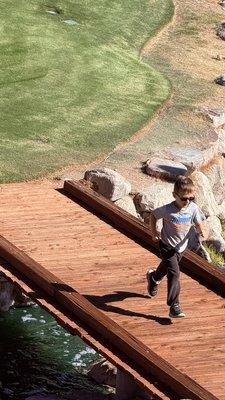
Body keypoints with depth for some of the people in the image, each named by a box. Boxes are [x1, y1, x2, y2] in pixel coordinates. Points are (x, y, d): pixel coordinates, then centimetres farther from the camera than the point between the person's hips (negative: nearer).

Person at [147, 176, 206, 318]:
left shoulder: (193, 208, -13)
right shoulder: (168, 210, -23)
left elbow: (199, 223, -5)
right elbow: (153, 215, -6)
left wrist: (202, 230, -27)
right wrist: (154, 232, -10)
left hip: (181, 246, 5)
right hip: (167, 245, -5)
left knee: (166, 267, 28)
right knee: (174, 273, -17)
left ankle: (153, 277, 63)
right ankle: (174, 307, -17)